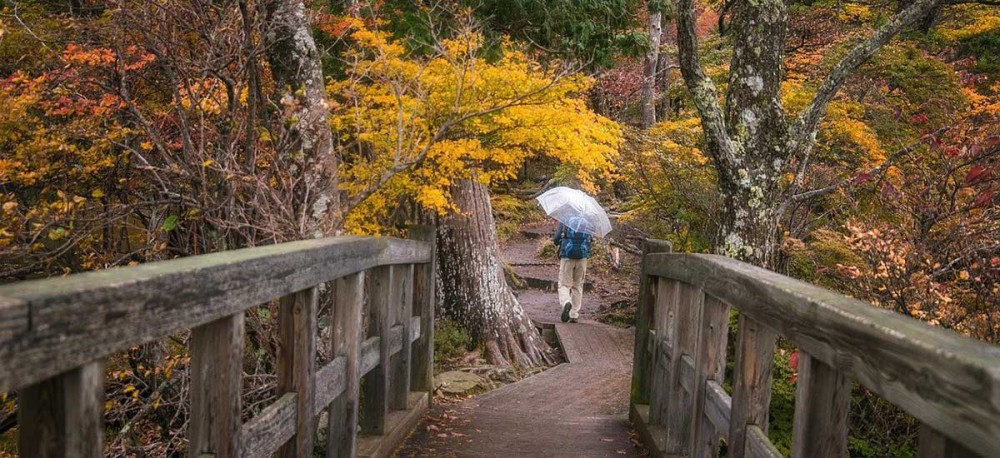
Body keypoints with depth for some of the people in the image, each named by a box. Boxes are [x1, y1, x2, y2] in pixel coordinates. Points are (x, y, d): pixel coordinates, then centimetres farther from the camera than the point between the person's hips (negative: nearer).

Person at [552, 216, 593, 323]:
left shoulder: (564, 221, 2)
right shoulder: (587, 223, 11)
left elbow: (556, 239, -4)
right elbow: (590, 240, 11)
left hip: (567, 258, -2)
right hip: (582, 258, 2)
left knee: (564, 285, 3)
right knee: (577, 286, 12)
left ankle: (566, 303, -28)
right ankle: (574, 315, 11)